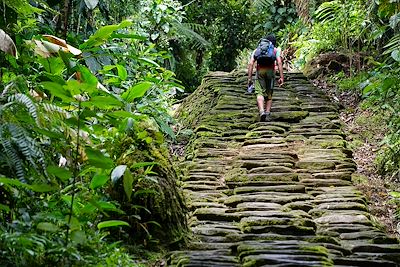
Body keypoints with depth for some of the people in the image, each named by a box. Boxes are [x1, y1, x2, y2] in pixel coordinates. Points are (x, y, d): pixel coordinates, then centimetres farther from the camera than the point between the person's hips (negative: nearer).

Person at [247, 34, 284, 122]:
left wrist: (250, 78, 7)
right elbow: (279, 63, 1)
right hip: (270, 71, 0)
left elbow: (251, 63, 8)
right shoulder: (276, 50, 16)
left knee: (260, 92, -6)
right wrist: (281, 77, -2)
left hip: (260, 71, 0)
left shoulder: (257, 50, 21)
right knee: (269, 94, 11)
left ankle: (262, 111, -28)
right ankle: (268, 114, 5)